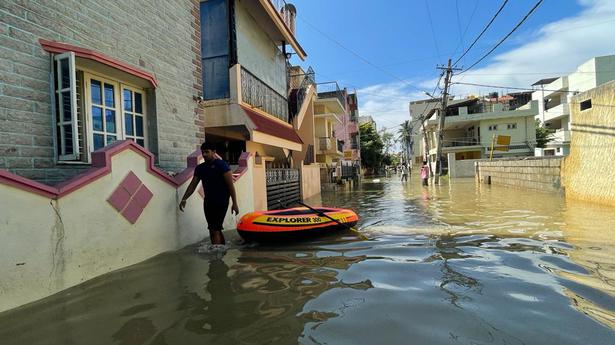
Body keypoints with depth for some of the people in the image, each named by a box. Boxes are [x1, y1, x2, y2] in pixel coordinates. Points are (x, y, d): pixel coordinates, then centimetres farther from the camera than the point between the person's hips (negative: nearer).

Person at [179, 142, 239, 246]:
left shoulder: (221, 165, -8)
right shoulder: (200, 168, 10)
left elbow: (230, 185, -11)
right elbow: (193, 185, 13)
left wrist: (234, 203, -13)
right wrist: (184, 199, 2)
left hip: (221, 202, -7)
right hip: (208, 202, 7)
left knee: (215, 230, -11)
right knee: (215, 230, 12)